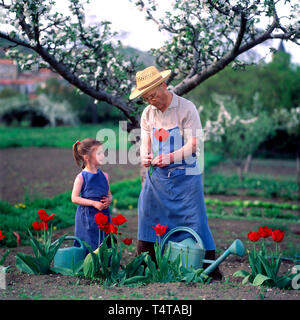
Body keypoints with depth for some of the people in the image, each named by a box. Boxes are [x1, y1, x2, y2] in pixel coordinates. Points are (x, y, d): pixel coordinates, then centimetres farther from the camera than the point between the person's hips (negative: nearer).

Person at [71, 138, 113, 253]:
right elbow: (74, 198, -10)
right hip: (87, 217, -5)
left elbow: (109, 194, 18)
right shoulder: (81, 177, -7)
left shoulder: (104, 176, 8)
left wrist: (109, 200, -6)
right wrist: (94, 203, -16)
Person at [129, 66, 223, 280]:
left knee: (195, 221, -5)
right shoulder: (147, 113, 8)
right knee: (146, 214, 3)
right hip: (156, 175, 5)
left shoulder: (187, 108, -9)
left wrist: (171, 157, -28)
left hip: (185, 175, -5)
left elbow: (193, 144, -14)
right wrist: (145, 156, -15)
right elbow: (145, 141, 8)